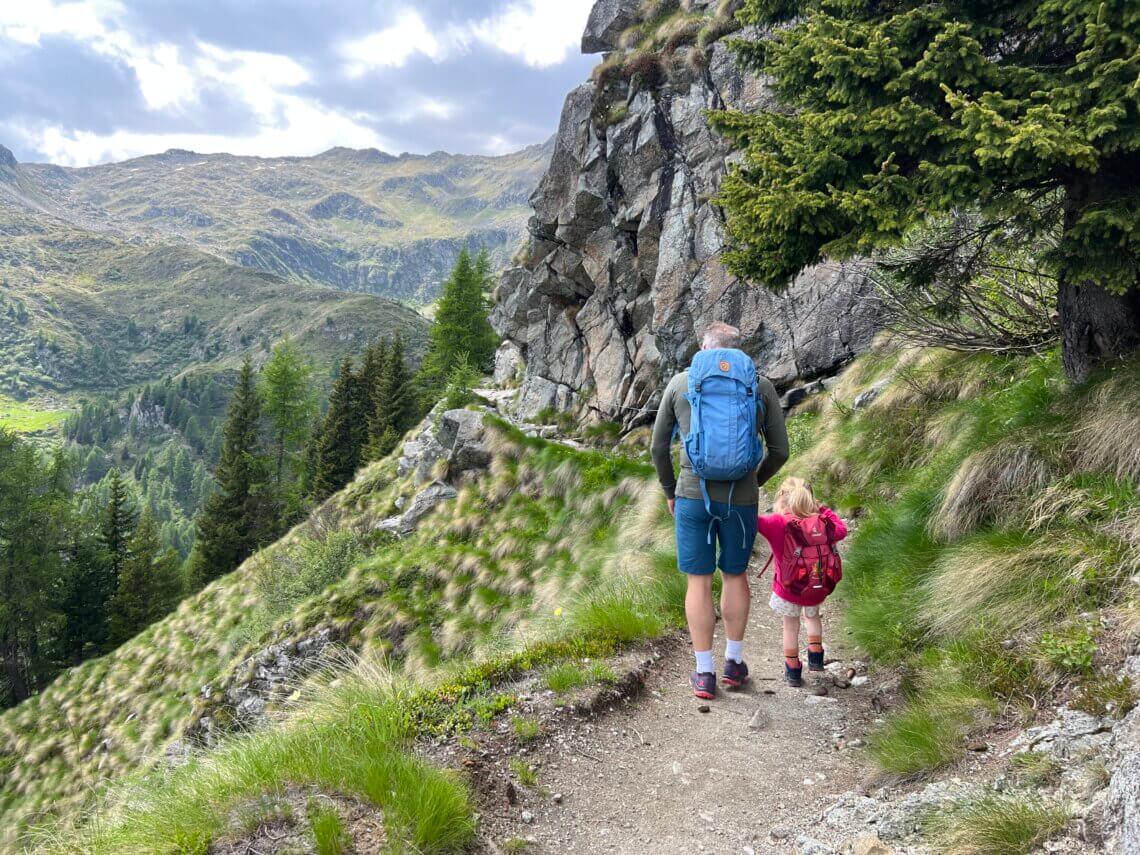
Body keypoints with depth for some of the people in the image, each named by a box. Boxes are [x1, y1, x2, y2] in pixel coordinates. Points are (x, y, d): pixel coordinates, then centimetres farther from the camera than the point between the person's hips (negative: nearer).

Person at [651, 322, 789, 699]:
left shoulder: (680, 383, 5)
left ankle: (705, 674, 13)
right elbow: (779, 451, 7)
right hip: (741, 499, 1)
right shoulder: (762, 385, 5)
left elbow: (659, 448, 7)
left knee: (699, 580, 8)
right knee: (735, 574, 20)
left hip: (692, 495, -1)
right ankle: (734, 662, 29)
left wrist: (670, 492, 22)